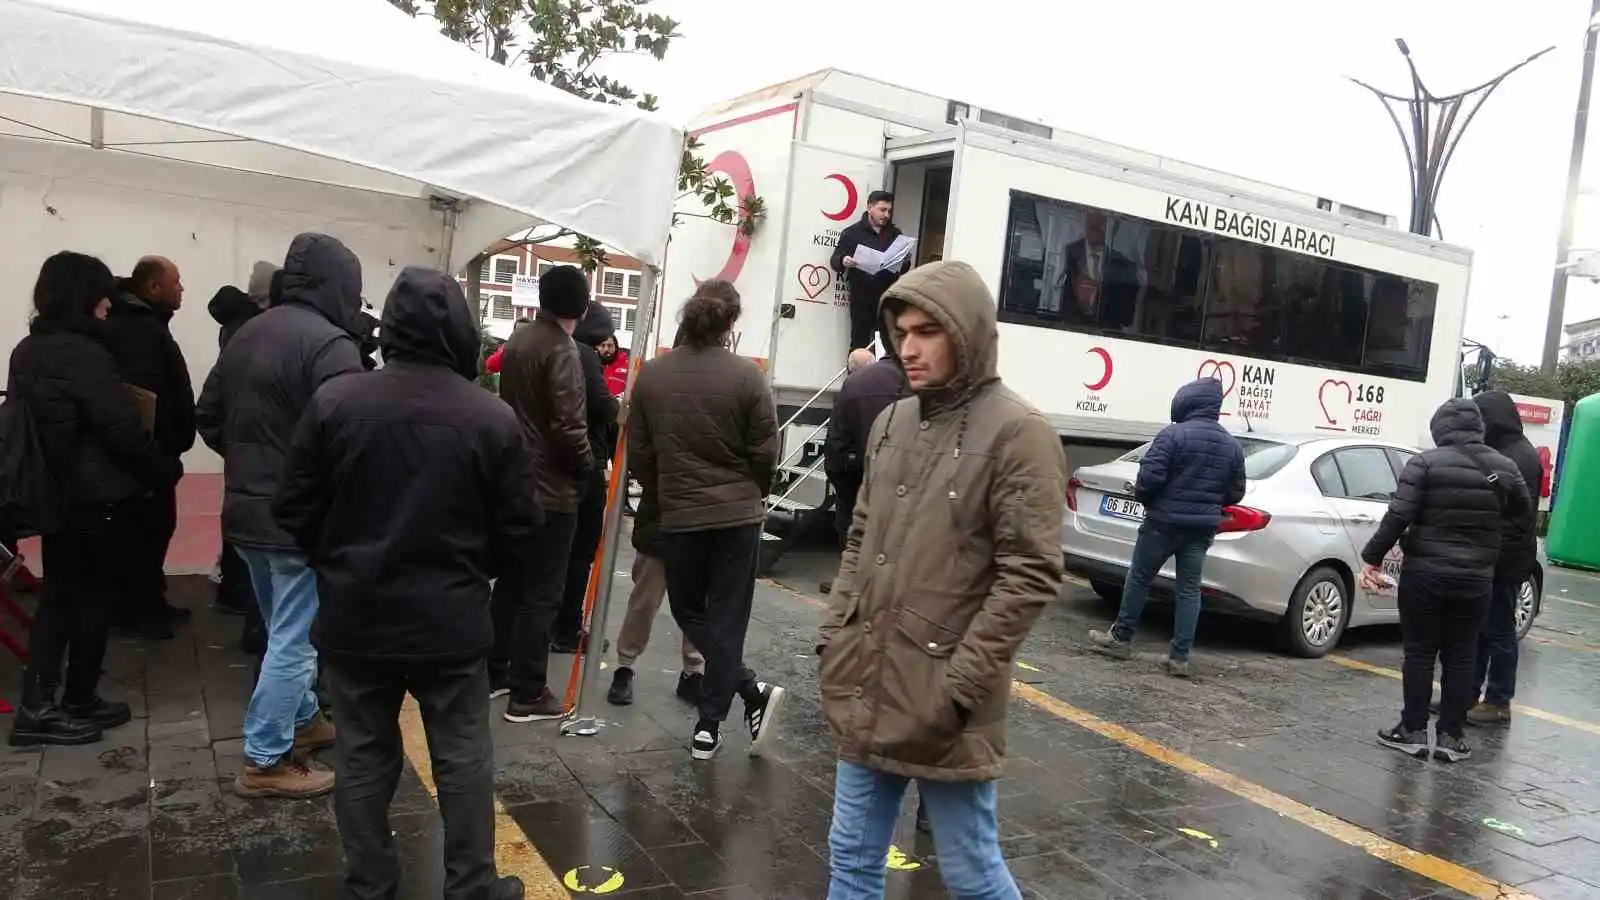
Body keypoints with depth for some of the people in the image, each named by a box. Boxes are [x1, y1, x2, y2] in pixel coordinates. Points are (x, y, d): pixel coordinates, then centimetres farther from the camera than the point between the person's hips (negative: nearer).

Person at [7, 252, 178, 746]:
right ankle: (79, 703, 17)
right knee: (93, 598, 5)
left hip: (53, 494, 8)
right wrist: (165, 469, -6)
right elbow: (123, 430, -19)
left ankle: (37, 705, 12)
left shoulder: (27, 351, 8)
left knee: (57, 594, 13)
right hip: (99, 497, -8)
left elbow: (25, 422, 16)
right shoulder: (84, 354, -20)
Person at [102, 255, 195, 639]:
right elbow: (144, 395, -27)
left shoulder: (142, 324, 17)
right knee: (147, 527, -2)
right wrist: (170, 442, -18)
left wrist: (176, 438, 14)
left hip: (149, 448, 10)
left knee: (154, 524, 16)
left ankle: (149, 599, 25)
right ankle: (135, 608, 7)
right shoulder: (139, 330, -18)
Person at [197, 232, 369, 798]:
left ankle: (302, 720, 37)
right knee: (294, 640, 2)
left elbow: (208, 418, 16)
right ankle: (265, 762, 10)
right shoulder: (328, 342, -19)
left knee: (284, 630, 22)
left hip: (246, 510, 9)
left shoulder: (247, 334, 10)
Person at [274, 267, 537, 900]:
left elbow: (296, 512, -1)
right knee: (463, 759, 13)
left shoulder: (335, 401, -9)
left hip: (354, 618, 2)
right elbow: (517, 534, -5)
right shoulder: (494, 417, -11)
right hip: (451, 622, -1)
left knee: (363, 759, 15)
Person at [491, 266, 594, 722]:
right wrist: (587, 466, -7)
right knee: (542, 592, -1)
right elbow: (568, 425, -23)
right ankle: (527, 693, 6)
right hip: (552, 489, -8)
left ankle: (494, 673, 27)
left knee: (510, 581, 18)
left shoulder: (517, 340, 9)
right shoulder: (562, 351, -18)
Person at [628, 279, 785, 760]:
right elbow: (765, 452, -7)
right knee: (726, 618, 9)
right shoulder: (746, 375, -11)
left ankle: (752, 691, 4)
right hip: (739, 515, -1)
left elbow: (638, 452, 2)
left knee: (689, 611, 17)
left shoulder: (651, 374, -3)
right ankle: (709, 724, 9)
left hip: (678, 516, 1)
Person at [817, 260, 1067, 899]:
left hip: (942, 704, -6)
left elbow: (1031, 576, -16)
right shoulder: (892, 422, 9)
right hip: (864, 689, 6)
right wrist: (832, 638, 8)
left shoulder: (1018, 433, -11)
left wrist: (958, 685, -18)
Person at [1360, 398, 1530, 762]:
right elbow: (1522, 510, 17)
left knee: (1419, 653, 6)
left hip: (1424, 573, -3)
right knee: (1460, 656, 11)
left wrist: (1372, 558, -9)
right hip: (1476, 579, 3)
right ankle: (1450, 736, 16)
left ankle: (1413, 731, 12)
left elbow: (1398, 516, -15)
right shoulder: (1504, 468, 2)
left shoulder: (1425, 463, -10)